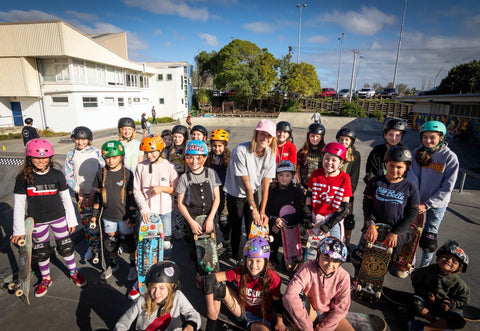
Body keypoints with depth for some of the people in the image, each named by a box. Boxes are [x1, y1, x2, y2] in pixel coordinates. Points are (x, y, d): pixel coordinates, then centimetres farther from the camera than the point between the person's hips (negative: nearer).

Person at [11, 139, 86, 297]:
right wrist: (18, 230, -5)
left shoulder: (57, 175, -8)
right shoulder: (23, 178, -9)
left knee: (66, 247, 9)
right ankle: (45, 279, 37)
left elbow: (66, 199, -1)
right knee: (41, 251, 14)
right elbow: (19, 205, -5)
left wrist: (72, 220, 2)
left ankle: (74, 272, 31)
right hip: (37, 221, 0)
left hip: (58, 217, 0)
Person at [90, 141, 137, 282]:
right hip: (108, 215, 3)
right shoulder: (101, 174, -1)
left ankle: (133, 265, 30)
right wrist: (94, 214, 8)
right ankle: (114, 263, 41)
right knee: (110, 241, 17)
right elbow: (98, 195, 7)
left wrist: (132, 216, -7)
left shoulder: (127, 173, -10)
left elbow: (132, 196, -7)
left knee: (128, 240, 8)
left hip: (124, 215, -3)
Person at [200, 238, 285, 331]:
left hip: (261, 318, -2)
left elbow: (277, 301, -8)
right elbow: (210, 278, -25)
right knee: (217, 287, -18)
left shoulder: (273, 278, -25)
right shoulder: (240, 272, -22)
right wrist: (210, 306, -28)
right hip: (241, 309, 3)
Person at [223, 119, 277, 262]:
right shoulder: (241, 151, -28)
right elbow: (246, 184, -25)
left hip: (253, 192, 4)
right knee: (236, 228, 6)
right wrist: (254, 209, -23)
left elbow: (266, 185, -11)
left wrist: (262, 211, -16)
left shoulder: (270, 154, -12)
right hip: (235, 193, -4)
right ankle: (237, 260, 28)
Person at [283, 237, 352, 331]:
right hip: (310, 312, -3)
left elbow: (341, 308, -10)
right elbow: (289, 295, -37)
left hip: (330, 315, 4)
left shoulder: (343, 277, -16)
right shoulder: (308, 269, -25)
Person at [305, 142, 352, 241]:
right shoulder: (316, 174, -1)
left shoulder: (344, 178, -8)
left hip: (333, 221, -2)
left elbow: (344, 208, -8)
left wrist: (328, 226, -13)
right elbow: (309, 197, 2)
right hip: (315, 219, 2)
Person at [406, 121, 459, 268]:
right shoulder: (418, 152, -5)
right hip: (417, 201, 3)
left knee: (429, 239, 2)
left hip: (437, 203, -2)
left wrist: (427, 204, -18)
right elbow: (412, 179, -8)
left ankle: (424, 265, 27)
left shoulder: (450, 158, -13)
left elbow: (447, 188, -13)